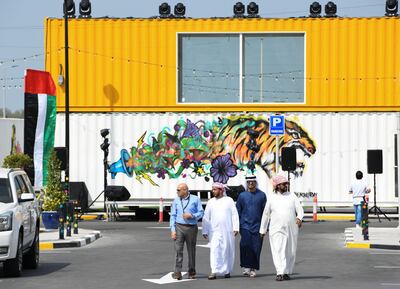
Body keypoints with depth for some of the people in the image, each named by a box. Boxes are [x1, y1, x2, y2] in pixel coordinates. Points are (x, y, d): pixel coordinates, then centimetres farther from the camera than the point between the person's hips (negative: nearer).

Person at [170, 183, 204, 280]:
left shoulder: (195, 199, 3)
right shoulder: (176, 201, 8)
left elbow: (201, 212, 3)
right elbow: (173, 216, 6)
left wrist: (191, 216, -15)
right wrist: (173, 230, -2)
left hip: (191, 228, 0)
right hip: (179, 227, 0)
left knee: (191, 250, 7)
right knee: (178, 249, -10)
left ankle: (191, 272, 20)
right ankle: (177, 273, -13)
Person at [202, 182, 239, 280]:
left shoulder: (229, 200, 5)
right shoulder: (210, 202, 9)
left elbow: (235, 215, 2)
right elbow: (206, 218, 10)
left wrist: (235, 228, -7)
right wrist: (205, 231, 5)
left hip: (227, 231, -1)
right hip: (214, 231, 1)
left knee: (227, 251, 5)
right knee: (214, 250, -11)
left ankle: (227, 271, 17)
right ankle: (214, 272, -17)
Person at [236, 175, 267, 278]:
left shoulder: (261, 195, 4)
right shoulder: (242, 195, 6)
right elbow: (237, 211, 10)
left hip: (257, 226, 0)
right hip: (245, 225, 0)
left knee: (256, 248, 1)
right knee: (245, 245, -16)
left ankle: (253, 269, 12)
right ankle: (246, 266, -7)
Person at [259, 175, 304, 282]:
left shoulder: (292, 196, 7)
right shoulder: (271, 198, 5)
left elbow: (300, 209, 1)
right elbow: (266, 214, 12)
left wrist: (299, 218, -21)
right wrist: (262, 229, 14)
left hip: (291, 229, 2)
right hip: (276, 230, -2)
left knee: (291, 252, 6)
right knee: (278, 251, -15)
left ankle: (286, 272, 18)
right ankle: (280, 273, -21)